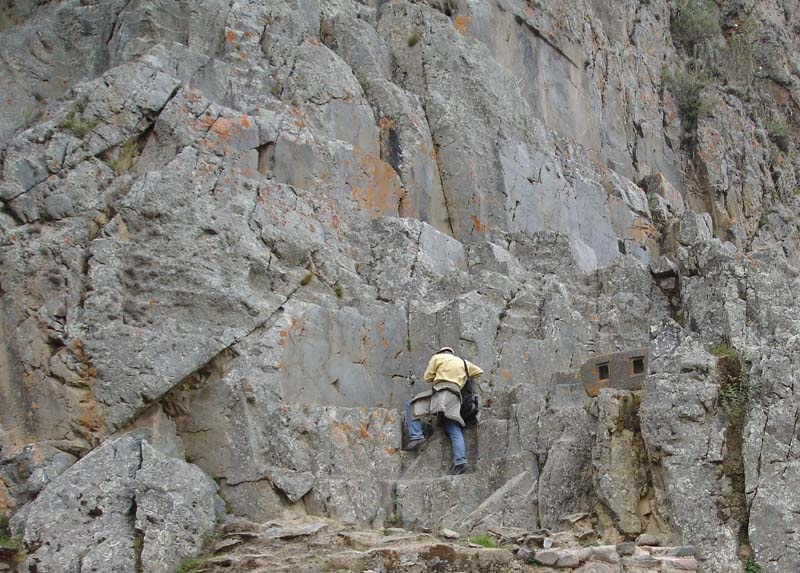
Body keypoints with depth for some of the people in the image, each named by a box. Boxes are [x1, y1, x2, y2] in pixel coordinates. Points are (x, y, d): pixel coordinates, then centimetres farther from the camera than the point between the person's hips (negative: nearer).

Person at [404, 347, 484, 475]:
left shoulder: (437, 357, 16)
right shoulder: (463, 362, 30)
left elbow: (427, 377, 12)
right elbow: (479, 372, 39)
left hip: (441, 391, -5)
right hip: (455, 397, 5)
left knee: (411, 405, 5)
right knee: (455, 430, -3)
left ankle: (416, 437, -13)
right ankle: (460, 461, -21)